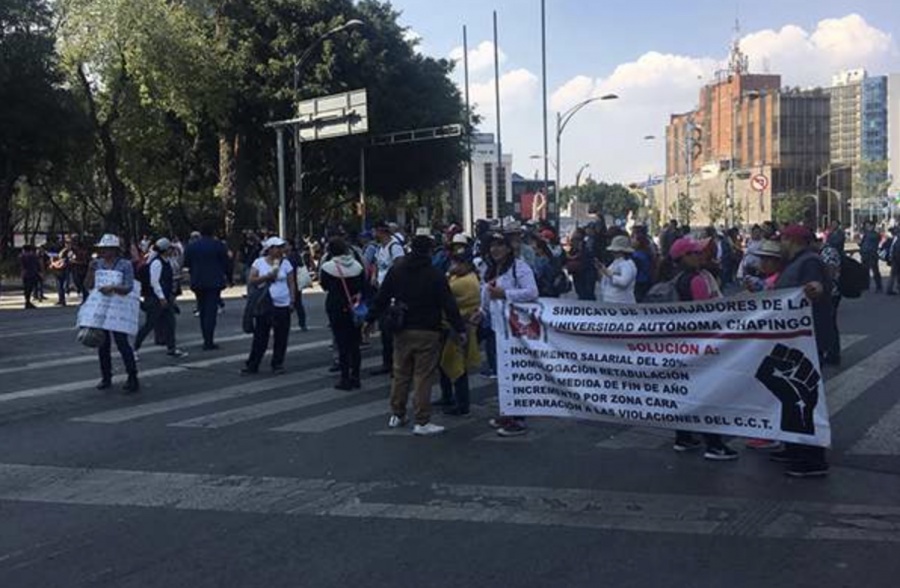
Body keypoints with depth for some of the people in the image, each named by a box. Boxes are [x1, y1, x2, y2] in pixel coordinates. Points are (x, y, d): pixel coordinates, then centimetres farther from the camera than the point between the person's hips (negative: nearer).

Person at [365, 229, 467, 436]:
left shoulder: (396, 270, 3)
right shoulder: (435, 275, -9)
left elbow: (381, 297, 6)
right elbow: (448, 305, -10)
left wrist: (370, 320, 16)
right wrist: (460, 329, -4)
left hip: (402, 331, 5)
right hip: (427, 332, -5)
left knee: (400, 374, 16)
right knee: (423, 376, -2)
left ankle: (396, 415, 26)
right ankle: (422, 421, -2)